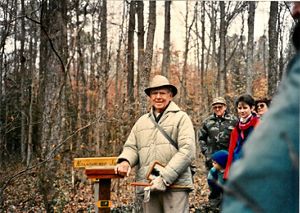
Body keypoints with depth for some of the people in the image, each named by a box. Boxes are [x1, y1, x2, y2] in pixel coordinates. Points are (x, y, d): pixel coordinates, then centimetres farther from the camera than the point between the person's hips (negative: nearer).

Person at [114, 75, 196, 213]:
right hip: (148, 186, 4)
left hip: (175, 185, -4)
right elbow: (131, 147, 16)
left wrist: (165, 178, -15)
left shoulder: (181, 118, 4)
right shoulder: (142, 121, 19)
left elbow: (187, 151, -7)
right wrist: (125, 161, -9)